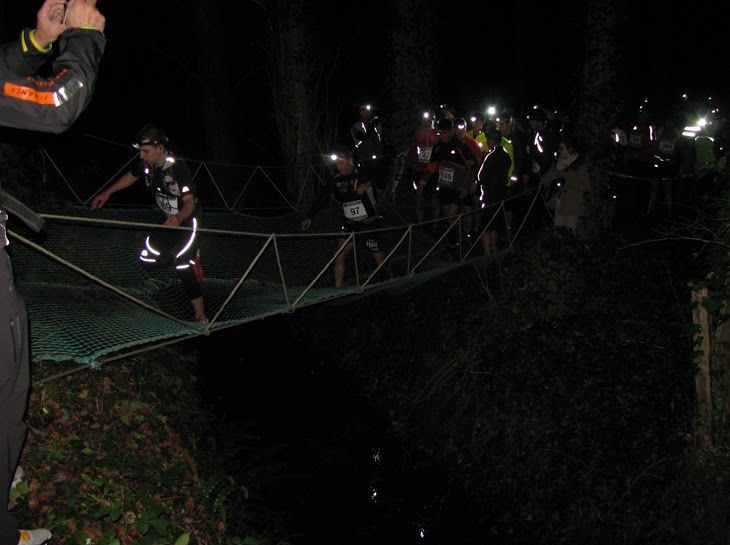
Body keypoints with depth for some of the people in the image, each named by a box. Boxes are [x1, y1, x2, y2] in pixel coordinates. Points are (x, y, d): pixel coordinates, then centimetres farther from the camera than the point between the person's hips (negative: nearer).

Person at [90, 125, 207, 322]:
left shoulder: (177, 167, -29)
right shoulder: (146, 163, -10)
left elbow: (190, 202, -29)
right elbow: (131, 176, 13)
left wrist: (179, 218, -49)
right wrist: (107, 193, 14)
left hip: (188, 218, -7)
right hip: (170, 219, 7)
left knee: (182, 264, -20)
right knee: (148, 258, 2)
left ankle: (200, 317, -15)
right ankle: (192, 258, 25)